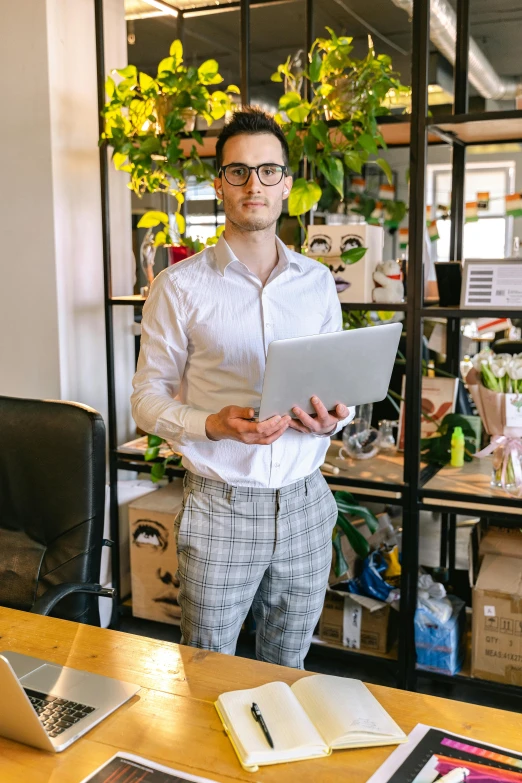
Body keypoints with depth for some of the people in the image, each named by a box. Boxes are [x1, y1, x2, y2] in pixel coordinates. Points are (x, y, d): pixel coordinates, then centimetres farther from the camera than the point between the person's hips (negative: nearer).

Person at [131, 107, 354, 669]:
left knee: (287, 670, 19)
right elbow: (147, 398, -3)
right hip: (220, 507, -3)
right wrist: (213, 425, -21)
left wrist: (334, 417, -9)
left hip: (304, 502, 3)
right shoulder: (180, 286, -5)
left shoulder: (318, 282, 6)